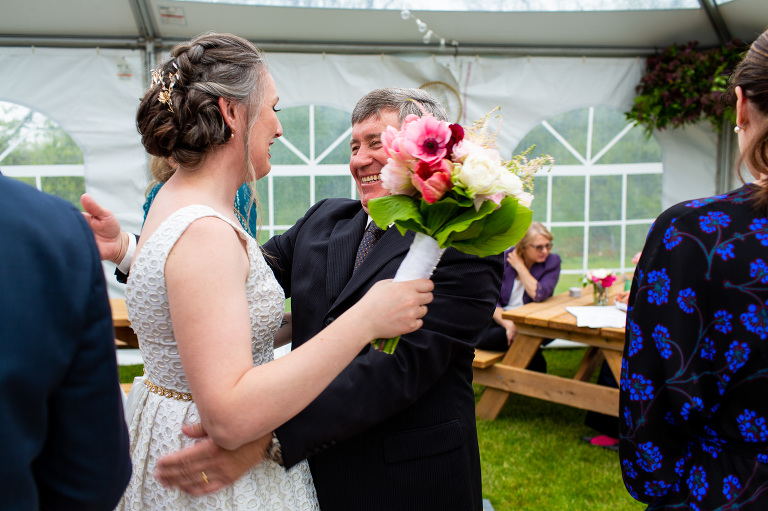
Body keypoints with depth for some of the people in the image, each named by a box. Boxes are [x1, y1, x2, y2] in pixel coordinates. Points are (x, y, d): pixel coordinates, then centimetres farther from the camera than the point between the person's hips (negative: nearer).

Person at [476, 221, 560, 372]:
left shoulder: (552, 261, -2)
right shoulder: (503, 259, -2)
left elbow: (538, 295, -20)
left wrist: (520, 267, -11)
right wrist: (508, 324, -24)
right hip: (501, 319, 1)